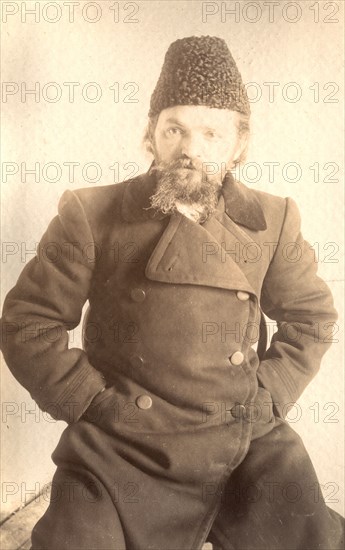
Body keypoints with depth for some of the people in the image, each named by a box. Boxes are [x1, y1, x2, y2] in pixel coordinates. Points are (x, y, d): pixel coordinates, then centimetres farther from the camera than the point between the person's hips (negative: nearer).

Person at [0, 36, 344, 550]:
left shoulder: (272, 221, 3)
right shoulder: (93, 215, -4)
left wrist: (268, 397, 3)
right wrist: (95, 404, -7)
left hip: (251, 450, 3)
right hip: (120, 456, -1)